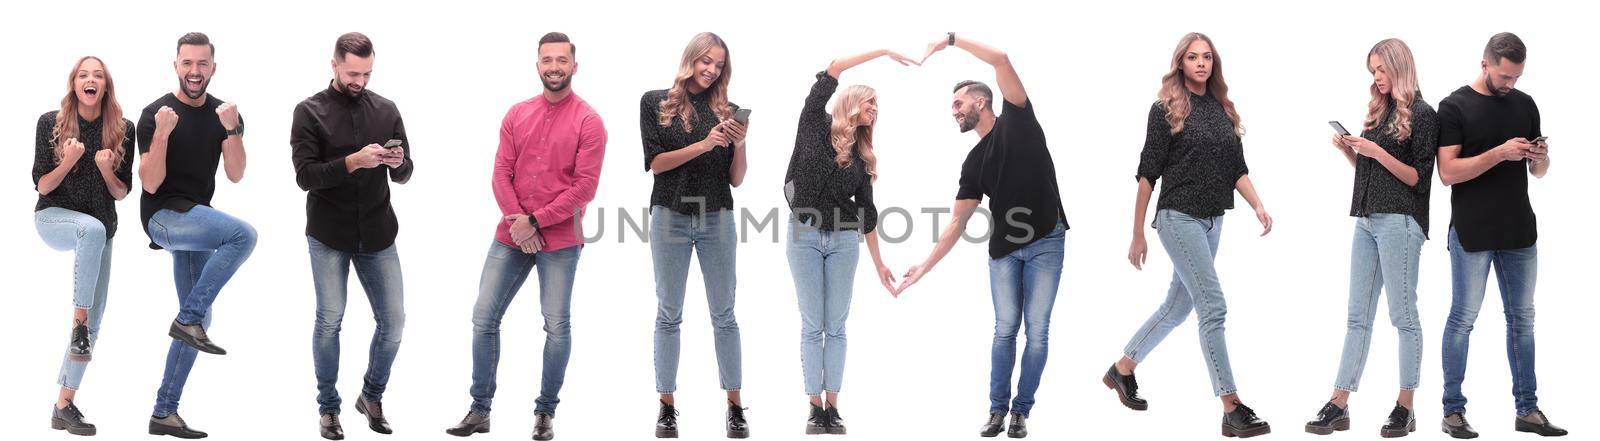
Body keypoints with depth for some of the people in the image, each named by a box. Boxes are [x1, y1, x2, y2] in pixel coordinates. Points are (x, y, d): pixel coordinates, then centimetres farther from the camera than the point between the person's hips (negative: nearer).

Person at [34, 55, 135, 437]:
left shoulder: (123, 129, -1)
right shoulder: (51, 123, -5)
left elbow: (122, 193, 3)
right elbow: (41, 185, -3)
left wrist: (106, 169, -18)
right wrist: (68, 161, -21)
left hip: (100, 227, 4)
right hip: (54, 217, -3)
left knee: (95, 318, -1)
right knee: (94, 227, -39)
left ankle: (64, 405, 7)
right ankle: (78, 324, -32)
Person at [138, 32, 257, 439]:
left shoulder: (222, 114, 8)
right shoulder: (156, 114, -9)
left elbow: (235, 174, -3)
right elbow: (151, 184, -14)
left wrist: (232, 130, -18)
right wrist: (162, 133, -26)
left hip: (196, 222, 7)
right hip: (163, 215, -7)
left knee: (197, 318, 6)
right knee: (243, 235, -30)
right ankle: (189, 319, -21)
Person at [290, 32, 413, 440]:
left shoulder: (385, 109, 5)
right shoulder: (310, 112, -4)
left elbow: (404, 175, 7)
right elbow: (305, 176, -12)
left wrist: (398, 163, -16)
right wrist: (353, 162, -25)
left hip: (377, 233, 3)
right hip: (329, 234, -3)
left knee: (393, 321, 2)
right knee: (330, 320, 0)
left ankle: (372, 397, 24)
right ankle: (328, 407, 17)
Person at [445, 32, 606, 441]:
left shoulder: (588, 122, -6)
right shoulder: (517, 115, 9)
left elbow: (584, 187, -11)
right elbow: (502, 172, 5)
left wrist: (535, 221, -13)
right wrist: (516, 219, -11)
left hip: (559, 240, -4)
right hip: (511, 235, 4)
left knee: (557, 326, 0)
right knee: (484, 318, 3)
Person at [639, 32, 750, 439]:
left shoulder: (726, 110, 7)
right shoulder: (655, 103, 3)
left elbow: (736, 179, 7)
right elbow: (655, 162, -5)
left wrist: (740, 143, -11)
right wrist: (703, 145, -15)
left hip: (717, 218, 1)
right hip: (670, 216, -1)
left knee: (724, 314, 2)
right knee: (669, 314, 3)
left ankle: (735, 406, 5)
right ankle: (667, 406, 7)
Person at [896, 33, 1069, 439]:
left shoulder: (1017, 120, 0)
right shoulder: (974, 163, 10)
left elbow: (1002, 61, -12)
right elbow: (957, 223, 8)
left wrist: (951, 39, -9)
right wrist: (925, 266, 2)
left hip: (1045, 243, -4)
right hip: (1003, 249, 4)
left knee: (1037, 331, -2)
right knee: (1005, 329, 1)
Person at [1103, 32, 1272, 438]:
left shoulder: (1223, 110, 11)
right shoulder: (1166, 109, -5)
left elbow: (1237, 169, 13)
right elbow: (1148, 174, -5)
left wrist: (1258, 206, -4)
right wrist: (1138, 235, -5)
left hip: (1212, 221, 7)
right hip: (1179, 218, -7)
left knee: (1177, 307, 14)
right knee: (1213, 308, -12)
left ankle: (1122, 370, 33)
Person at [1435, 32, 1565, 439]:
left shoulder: (1524, 104, 10)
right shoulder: (1454, 107, -5)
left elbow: (1538, 172, 15)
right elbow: (1447, 172, -12)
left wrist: (1541, 158, -8)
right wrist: (1499, 153, -21)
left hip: (1520, 233, 5)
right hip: (1472, 234, -5)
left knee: (1522, 319, 9)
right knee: (1462, 320, 0)